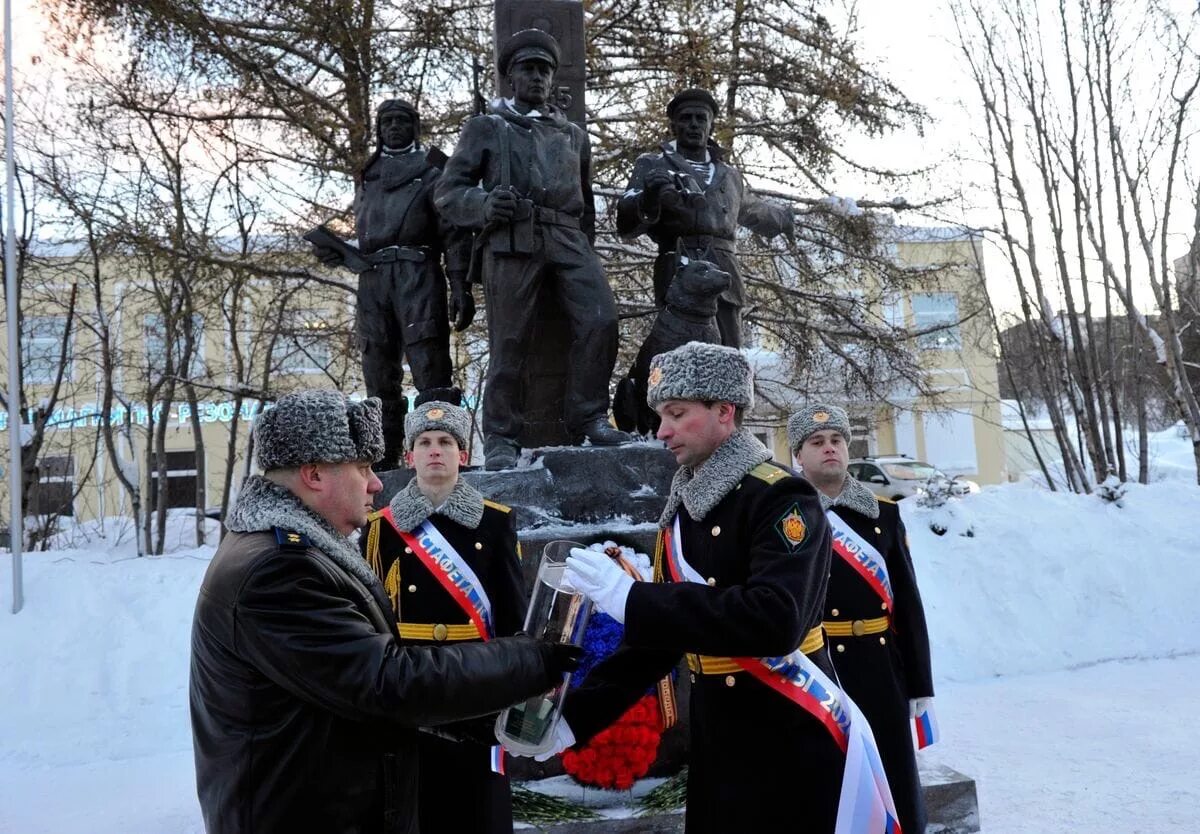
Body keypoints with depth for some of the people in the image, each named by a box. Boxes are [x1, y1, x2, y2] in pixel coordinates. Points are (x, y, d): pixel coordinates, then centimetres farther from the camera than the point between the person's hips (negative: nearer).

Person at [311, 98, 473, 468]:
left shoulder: (431, 170, 12)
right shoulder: (367, 177, 27)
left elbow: (455, 233, 2)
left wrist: (461, 288, -9)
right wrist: (335, 252, 5)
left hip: (417, 273, -5)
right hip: (372, 278, 5)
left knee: (430, 367, -13)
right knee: (379, 378, 2)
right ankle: (384, 460, 5)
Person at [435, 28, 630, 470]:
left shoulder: (573, 134, 27)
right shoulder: (486, 127, 17)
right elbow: (447, 192, 9)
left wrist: (586, 248, 22)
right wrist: (485, 203, -12)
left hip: (568, 238, 3)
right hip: (511, 240, -3)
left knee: (601, 319, -17)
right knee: (509, 343, -5)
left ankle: (588, 417, -5)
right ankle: (500, 437, 8)